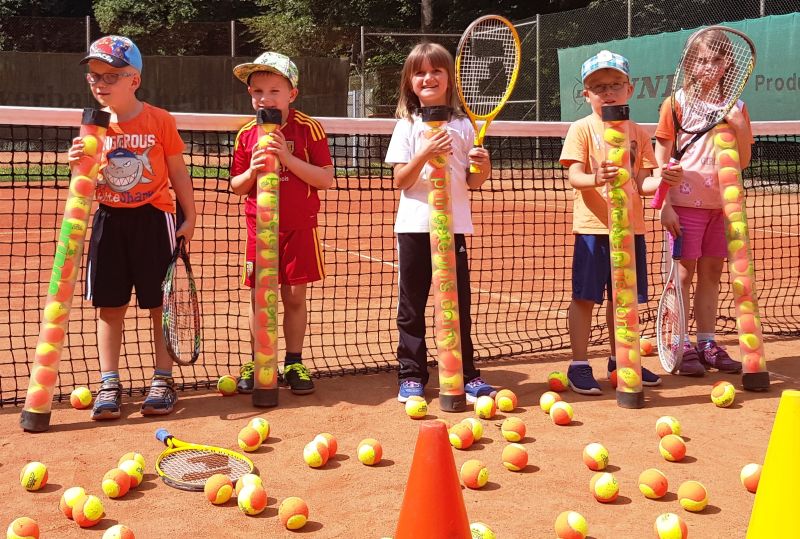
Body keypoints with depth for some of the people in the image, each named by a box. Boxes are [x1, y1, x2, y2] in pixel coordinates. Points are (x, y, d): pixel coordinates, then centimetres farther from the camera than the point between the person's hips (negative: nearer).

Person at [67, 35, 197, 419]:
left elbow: (178, 173, 1)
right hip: (109, 220, 3)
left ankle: (163, 381, 16)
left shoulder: (160, 121, -6)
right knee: (109, 305, 6)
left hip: (153, 219, -3)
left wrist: (189, 218, 0)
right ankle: (109, 384, 16)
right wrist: (78, 165, -15)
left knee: (160, 304, 5)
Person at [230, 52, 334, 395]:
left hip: (299, 227, -2)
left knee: (295, 297, 5)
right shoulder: (246, 135, 3)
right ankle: (258, 363, 19)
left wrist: (288, 158, -21)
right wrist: (252, 171, -14)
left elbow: (326, 179, -11)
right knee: (259, 298, 5)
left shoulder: (308, 128, -5)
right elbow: (236, 187, 8)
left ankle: (294, 363, 18)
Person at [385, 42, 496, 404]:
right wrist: (425, 154, -20)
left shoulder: (463, 125, 7)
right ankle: (412, 376, 14)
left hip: (454, 224, 1)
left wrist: (483, 167, -12)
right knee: (412, 305, 5)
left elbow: (471, 183, 9)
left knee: (458, 302, 6)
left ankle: (466, 374, 17)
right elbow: (400, 181, -5)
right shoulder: (407, 125, 2)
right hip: (415, 225, -1)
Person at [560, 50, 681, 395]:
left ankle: (619, 361, 29)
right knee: (584, 296, -2)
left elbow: (641, 183, 8)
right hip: (593, 226, -4)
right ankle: (579, 366, 9)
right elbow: (574, 177, -13)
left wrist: (663, 180, -12)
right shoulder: (582, 129, -3)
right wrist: (595, 178, -34)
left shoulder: (637, 133, 11)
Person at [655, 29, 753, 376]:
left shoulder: (735, 107, 9)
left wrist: (741, 127, -7)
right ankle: (682, 347, 7)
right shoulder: (677, 103, -2)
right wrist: (665, 205, -11)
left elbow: (743, 162, 11)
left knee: (711, 273, 10)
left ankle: (707, 344, 19)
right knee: (684, 273, -1)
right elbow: (661, 159, -4)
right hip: (686, 202, -4)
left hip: (721, 204, 4)